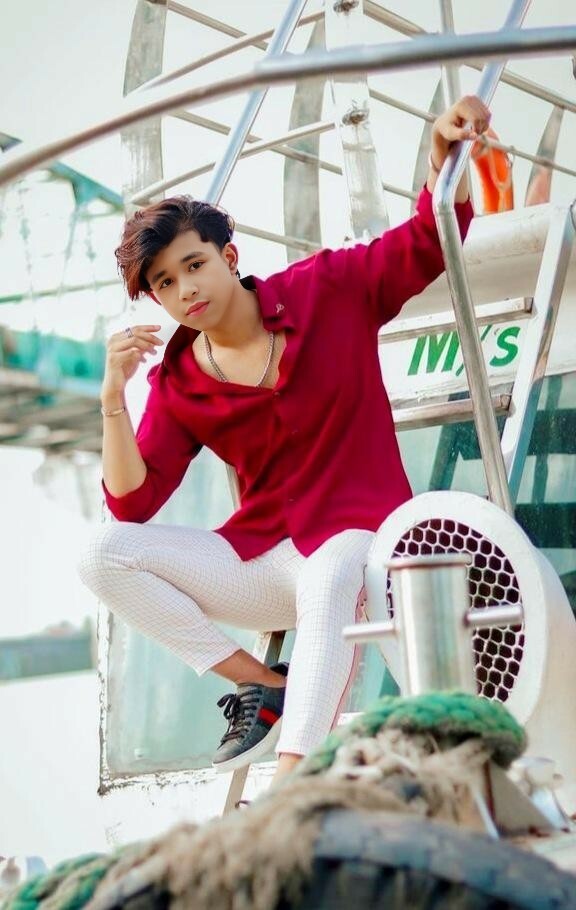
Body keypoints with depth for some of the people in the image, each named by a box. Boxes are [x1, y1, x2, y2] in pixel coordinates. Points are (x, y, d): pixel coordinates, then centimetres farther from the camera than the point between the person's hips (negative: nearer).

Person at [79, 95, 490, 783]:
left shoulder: (327, 291, -1)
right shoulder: (179, 383, 2)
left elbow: (428, 243, -1)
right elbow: (131, 505, -5)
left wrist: (444, 155, -20)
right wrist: (113, 396, -18)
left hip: (357, 538, -4)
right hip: (260, 558, 4)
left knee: (326, 587, -40)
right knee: (104, 555, -13)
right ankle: (265, 688, -10)